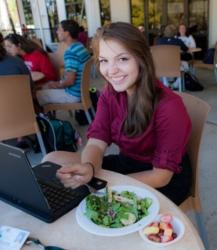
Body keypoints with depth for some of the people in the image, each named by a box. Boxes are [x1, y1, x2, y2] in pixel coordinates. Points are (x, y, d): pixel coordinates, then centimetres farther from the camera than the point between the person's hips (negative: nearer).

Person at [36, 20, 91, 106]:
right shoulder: (80, 46, 6)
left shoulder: (70, 52, -24)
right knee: (51, 85, 27)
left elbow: (70, 81, -26)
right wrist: (59, 82, 12)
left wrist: (57, 85, -7)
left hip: (74, 94, -9)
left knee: (37, 95, -1)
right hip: (82, 90, 9)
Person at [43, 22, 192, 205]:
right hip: (126, 164, 5)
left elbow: (161, 175, -22)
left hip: (166, 182, -5)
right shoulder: (109, 95, -5)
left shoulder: (168, 106, -25)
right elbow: (96, 143, -15)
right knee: (52, 161, -7)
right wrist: (88, 168, -38)